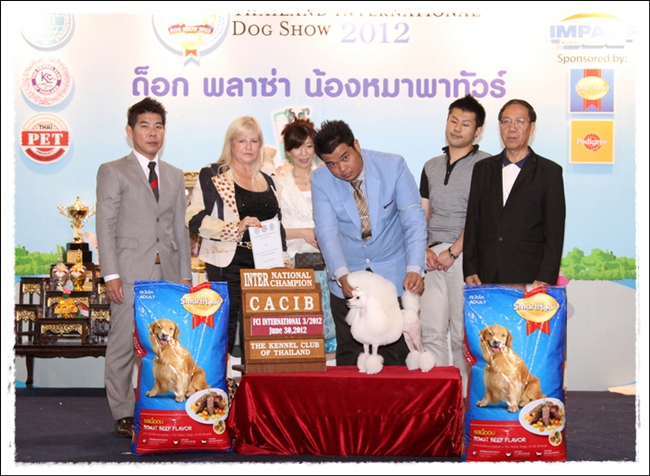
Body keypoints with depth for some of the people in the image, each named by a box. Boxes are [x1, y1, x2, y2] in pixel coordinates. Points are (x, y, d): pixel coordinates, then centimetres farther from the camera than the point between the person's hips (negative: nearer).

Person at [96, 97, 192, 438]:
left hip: (168, 273, 4)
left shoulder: (175, 176, 19)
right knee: (123, 345, -4)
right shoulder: (112, 172, 6)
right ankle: (124, 416, 4)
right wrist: (110, 274, -10)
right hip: (131, 273, -4)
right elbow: (105, 226, -1)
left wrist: (185, 274, 12)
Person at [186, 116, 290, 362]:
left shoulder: (267, 181, 20)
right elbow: (194, 219, -8)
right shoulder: (212, 175, 3)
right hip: (228, 265, -5)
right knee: (226, 331, -9)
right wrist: (236, 229, -17)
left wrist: (284, 263, 13)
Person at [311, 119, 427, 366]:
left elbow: (414, 219, -14)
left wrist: (415, 268, -27)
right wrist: (341, 275, -30)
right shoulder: (320, 179, -7)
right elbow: (327, 230, -14)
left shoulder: (393, 166, -11)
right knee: (349, 355, 4)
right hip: (348, 276, 1)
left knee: (396, 351, 1)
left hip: (394, 274, -1)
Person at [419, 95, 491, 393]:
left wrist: (452, 252, -12)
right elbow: (422, 214, 15)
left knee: (463, 333, -2)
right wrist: (425, 250, -1)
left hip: (464, 255, -5)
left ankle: (465, 396, 5)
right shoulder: (431, 166, 18)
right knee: (431, 331, 2)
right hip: (432, 256, 5)